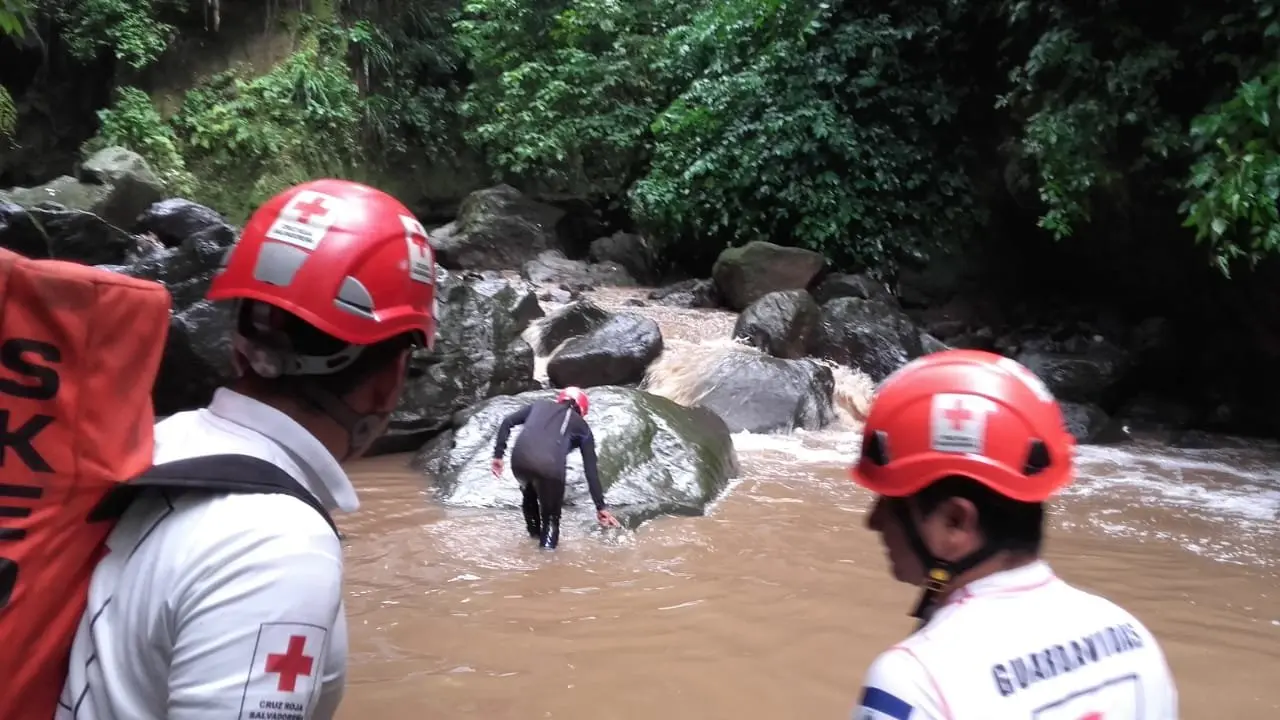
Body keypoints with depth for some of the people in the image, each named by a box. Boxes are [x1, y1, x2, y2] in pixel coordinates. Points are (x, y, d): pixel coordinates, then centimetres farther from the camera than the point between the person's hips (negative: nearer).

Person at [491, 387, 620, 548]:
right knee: (551, 515, 21)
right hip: (549, 466, -3)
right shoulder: (582, 426, 26)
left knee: (529, 494, 37)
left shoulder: (540, 405, 33)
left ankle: (535, 533, 51)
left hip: (519, 460, 3)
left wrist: (498, 454, 23)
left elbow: (507, 422, 21)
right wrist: (600, 507, 26)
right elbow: (591, 471, 23)